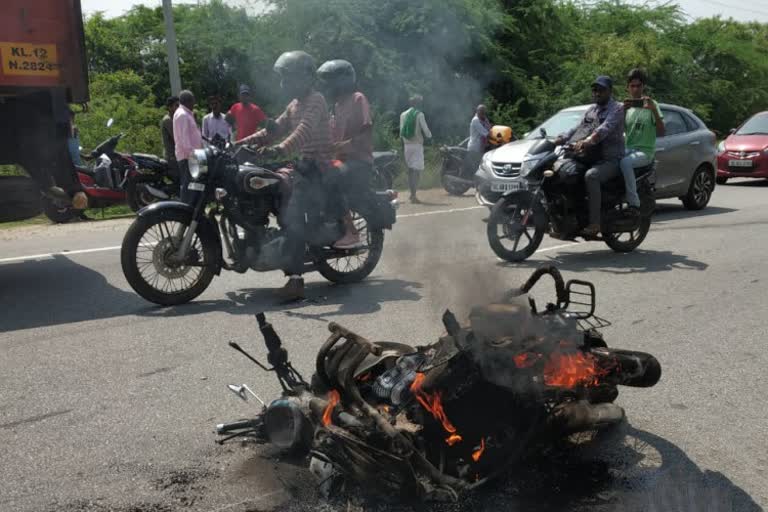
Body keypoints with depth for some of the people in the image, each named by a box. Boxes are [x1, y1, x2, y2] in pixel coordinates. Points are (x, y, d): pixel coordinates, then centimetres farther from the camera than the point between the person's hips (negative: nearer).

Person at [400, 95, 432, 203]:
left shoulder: (403, 115, 9)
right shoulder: (419, 114, -7)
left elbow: (401, 132, 10)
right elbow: (425, 130, -9)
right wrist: (429, 136, 10)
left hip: (406, 145, 5)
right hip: (417, 145, -5)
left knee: (410, 169, 14)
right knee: (417, 170, -5)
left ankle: (412, 193, 17)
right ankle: (413, 195, -13)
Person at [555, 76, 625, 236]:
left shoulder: (616, 108, -6)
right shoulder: (591, 110, 20)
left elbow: (605, 128, -24)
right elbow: (578, 129, 14)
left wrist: (587, 141, -41)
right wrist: (562, 139, -7)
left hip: (611, 159, -8)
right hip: (591, 157, 8)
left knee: (591, 176, -36)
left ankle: (595, 222, -36)